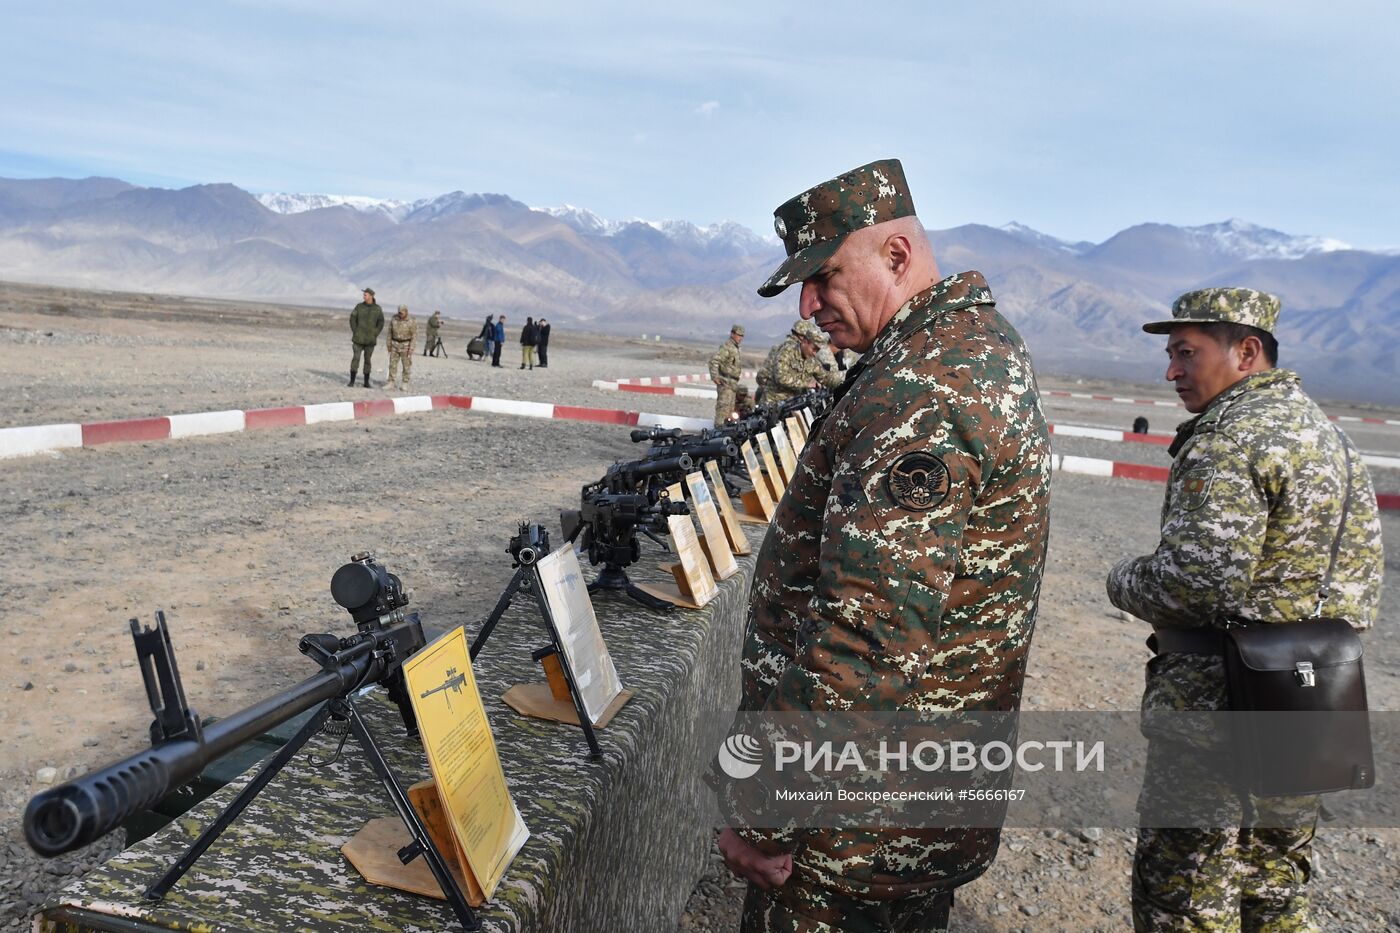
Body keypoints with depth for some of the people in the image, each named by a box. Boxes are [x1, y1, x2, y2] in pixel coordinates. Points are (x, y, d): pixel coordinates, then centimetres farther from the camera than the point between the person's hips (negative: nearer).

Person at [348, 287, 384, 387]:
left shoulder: (377, 309, 1)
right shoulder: (359, 306, 1)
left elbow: (381, 323, 5)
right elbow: (352, 319, 4)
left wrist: (375, 334, -3)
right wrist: (355, 332, -4)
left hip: (370, 339, 0)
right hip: (359, 338, 0)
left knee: (367, 359, 6)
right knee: (356, 357, -7)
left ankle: (366, 382, 13)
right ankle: (352, 380, -4)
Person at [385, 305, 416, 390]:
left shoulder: (412, 322, -12)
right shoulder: (394, 320, -1)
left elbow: (414, 336, -11)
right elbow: (390, 333, 7)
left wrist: (411, 349, -17)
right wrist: (389, 345, 5)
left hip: (406, 345, -3)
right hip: (395, 345, 4)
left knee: (406, 365, 1)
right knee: (392, 364, 0)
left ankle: (405, 384, 10)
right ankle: (391, 384, 2)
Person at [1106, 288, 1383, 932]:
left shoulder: (1227, 442, -18)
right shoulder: (1328, 432, 13)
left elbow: (1200, 583, -26)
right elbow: (1358, 580, 16)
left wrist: (1123, 581, -8)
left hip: (1218, 704, -9)